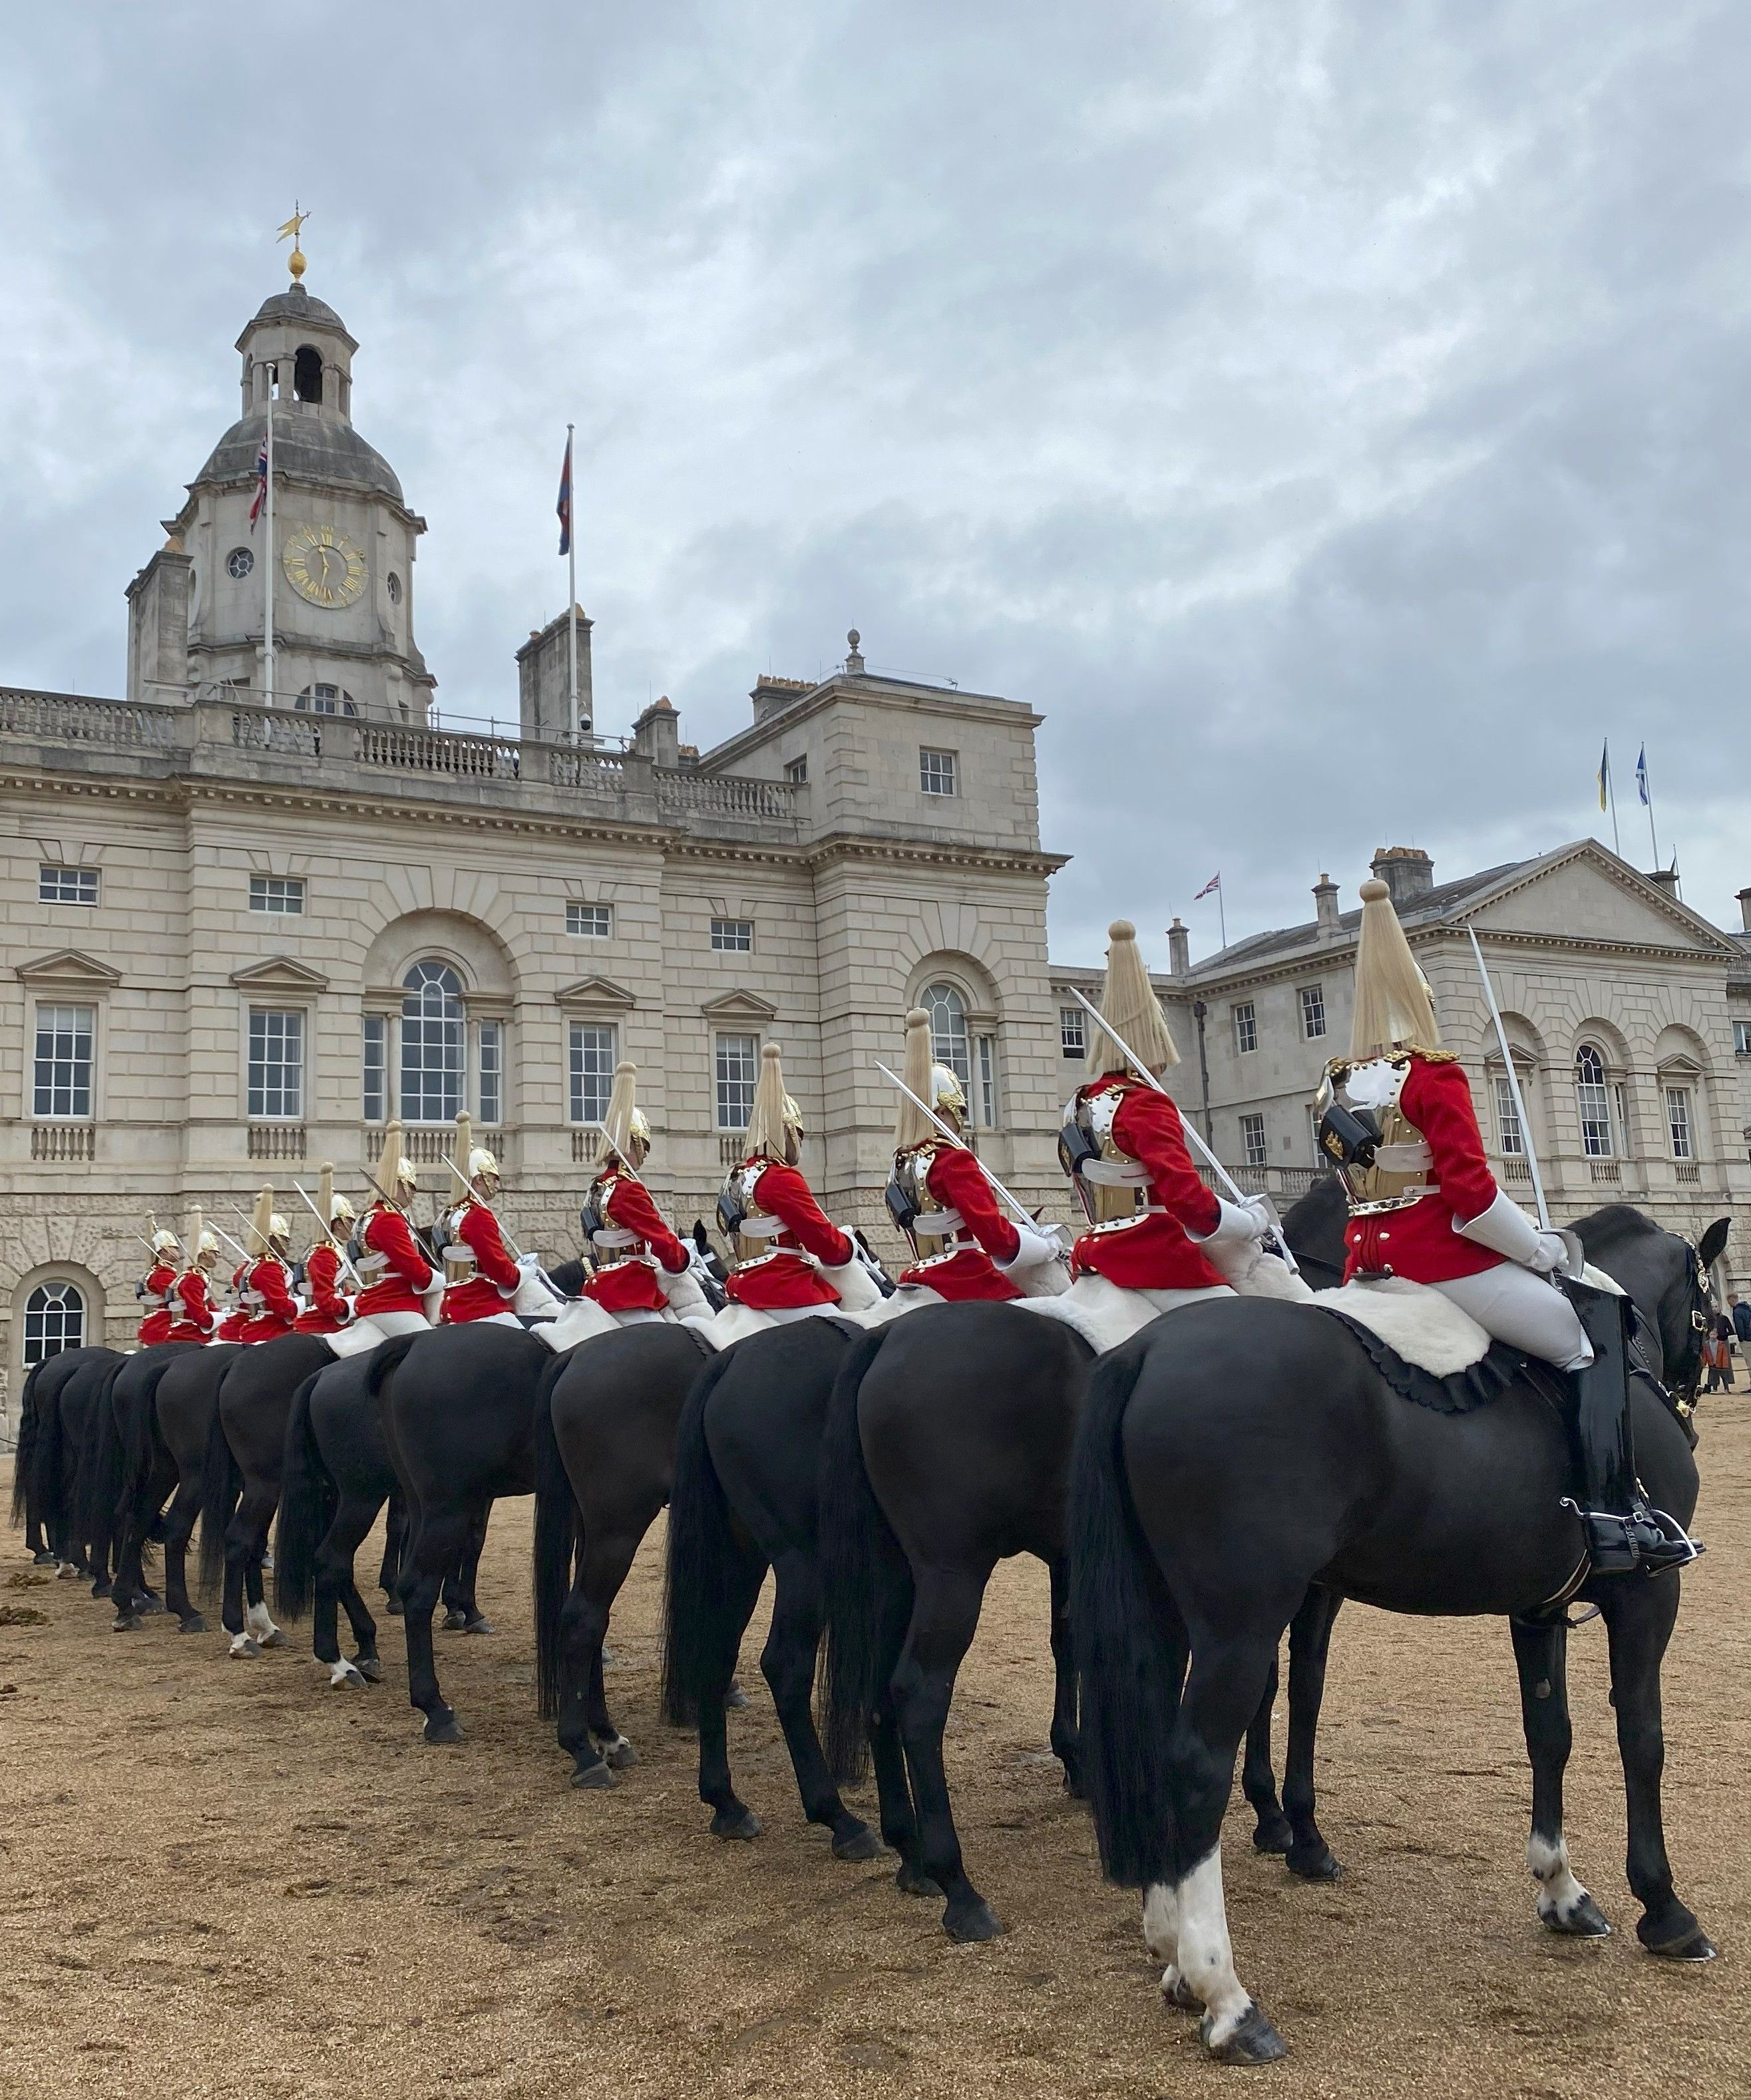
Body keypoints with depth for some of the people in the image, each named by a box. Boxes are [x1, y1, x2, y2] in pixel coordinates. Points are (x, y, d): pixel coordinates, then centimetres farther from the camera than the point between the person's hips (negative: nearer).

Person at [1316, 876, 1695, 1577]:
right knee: (1593, 1337, 4)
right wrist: (1543, 1249, -4)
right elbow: (1471, 1195, -19)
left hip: (1366, 1270, 8)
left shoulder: (1333, 1087, 10)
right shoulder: (1433, 1075, -13)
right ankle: (1614, 1517, -3)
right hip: (1446, 1268, -8)